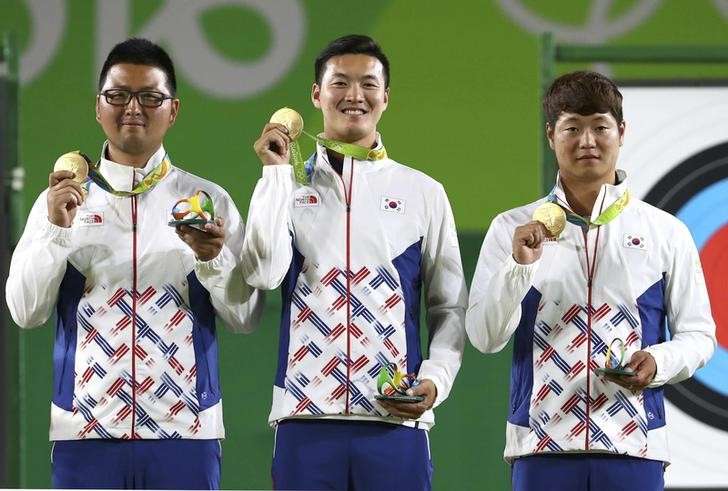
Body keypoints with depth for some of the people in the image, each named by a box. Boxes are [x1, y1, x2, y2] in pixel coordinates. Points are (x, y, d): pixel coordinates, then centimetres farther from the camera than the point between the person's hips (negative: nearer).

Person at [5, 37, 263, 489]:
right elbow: (25, 312, 2)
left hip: (185, 434, 0)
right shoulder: (63, 200, 8)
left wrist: (213, 258, -14)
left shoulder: (208, 201, 7)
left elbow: (246, 317, 4)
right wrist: (57, 230, -10)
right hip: (85, 433, 0)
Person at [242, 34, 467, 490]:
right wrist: (276, 173, -4)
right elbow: (263, 273, -8)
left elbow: (450, 307, 12)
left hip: (396, 419, 0)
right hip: (306, 418, 0)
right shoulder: (289, 186, 9)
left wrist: (435, 379, -4)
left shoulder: (423, 192, 10)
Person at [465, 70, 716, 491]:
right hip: (543, 445, 0)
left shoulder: (666, 232, 6)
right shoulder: (513, 229, 7)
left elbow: (698, 333, 9)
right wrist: (519, 265, -12)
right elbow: (485, 337, 3)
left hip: (634, 446, 0)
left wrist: (659, 362, -11)